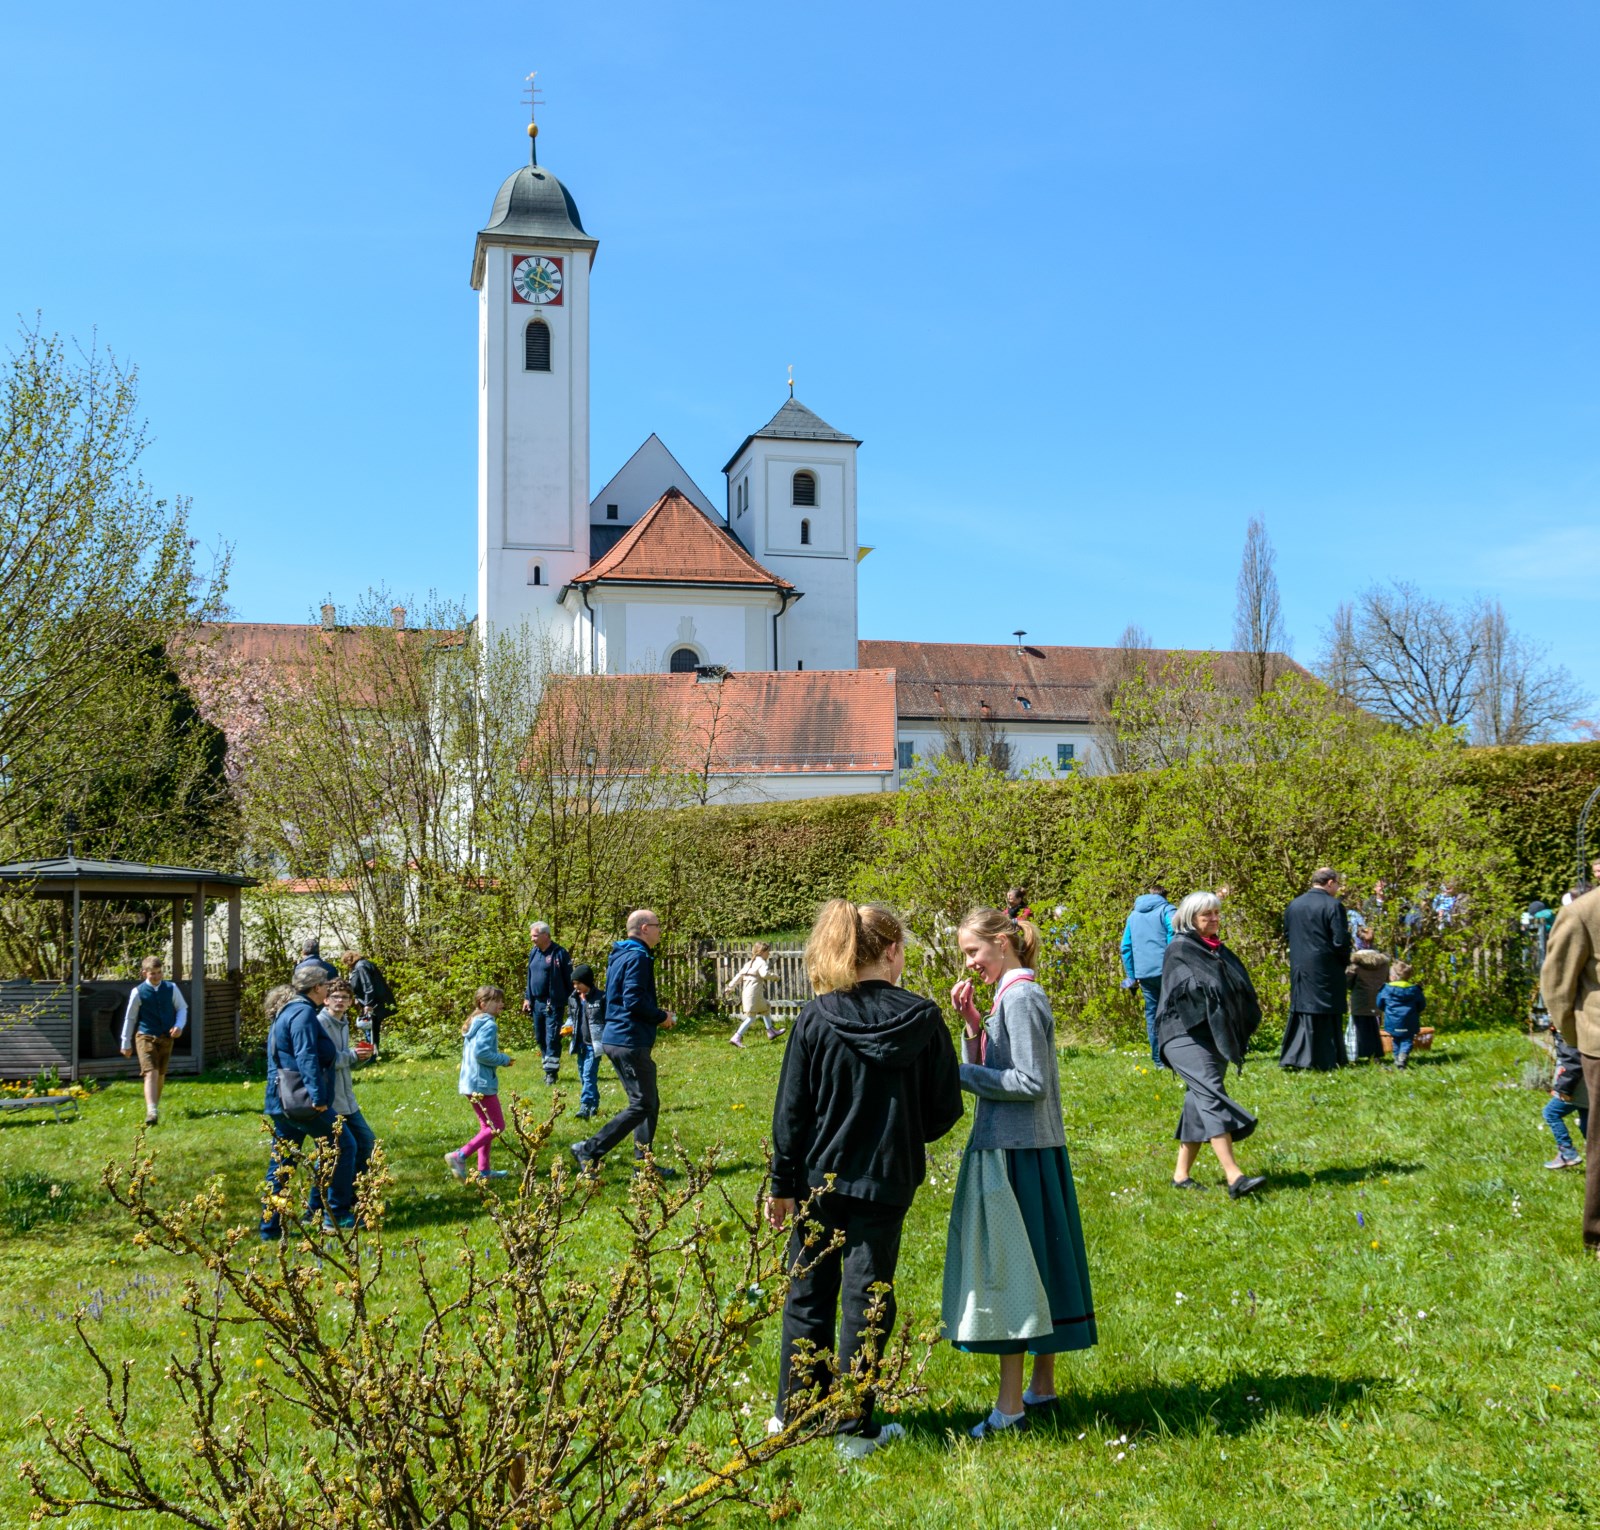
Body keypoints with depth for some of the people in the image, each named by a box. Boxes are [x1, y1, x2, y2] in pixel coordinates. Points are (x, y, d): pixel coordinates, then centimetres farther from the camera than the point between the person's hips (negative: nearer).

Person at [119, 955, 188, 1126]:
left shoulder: (171, 988, -1)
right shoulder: (138, 992, -7)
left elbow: (182, 1008, 11)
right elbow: (130, 1018, 2)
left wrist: (179, 1025, -8)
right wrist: (126, 1043, 6)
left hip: (166, 1037, 3)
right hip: (146, 1037, -3)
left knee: (161, 1074, 13)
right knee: (151, 1073, -17)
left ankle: (155, 1105, 32)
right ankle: (151, 1113, -27)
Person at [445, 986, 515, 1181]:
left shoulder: (474, 1023, 14)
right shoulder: (488, 1025, -16)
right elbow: (481, 1052, -26)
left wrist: (501, 1059, 14)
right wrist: (504, 1060, -13)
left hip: (470, 1082, 10)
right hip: (483, 1083, -10)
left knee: (486, 1125, 17)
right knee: (497, 1126, -3)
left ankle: (484, 1169, 19)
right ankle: (459, 1156, -9)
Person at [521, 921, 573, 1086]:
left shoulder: (559, 953, -9)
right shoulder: (534, 953, 11)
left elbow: (569, 980, -7)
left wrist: (569, 1003, -8)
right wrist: (527, 998, 14)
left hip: (553, 1003, -7)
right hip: (537, 1003, 7)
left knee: (552, 1038, -8)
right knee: (540, 1039, 11)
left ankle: (551, 1072, -5)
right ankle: (549, 1069, 21)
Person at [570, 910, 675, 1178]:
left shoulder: (620, 956, 17)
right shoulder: (637, 957, -15)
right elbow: (635, 1002, -23)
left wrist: (656, 1017, 16)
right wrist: (662, 1017, -7)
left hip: (616, 1038, 10)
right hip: (630, 1042, -10)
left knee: (649, 1102, 16)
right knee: (642, 1105, -5)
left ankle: (643, 1161, 19)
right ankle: (590, 1151, -7)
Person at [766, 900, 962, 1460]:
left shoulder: (815, 1018, -8)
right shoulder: (922, 1018, -8)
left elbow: (791, 1110, -5)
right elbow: (946, 1107, -2)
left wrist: (782, 1184, 4)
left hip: (818, 1177, 1)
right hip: (885, 1180, -1)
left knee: (808, 1295, 14)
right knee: (866, 1300, 8)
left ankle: (793, 1413, 24)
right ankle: (855, 1428, 14)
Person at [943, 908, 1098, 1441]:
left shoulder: (1020, 997, -16)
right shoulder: (1012, 995, 14)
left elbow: (1031, 1083, -20)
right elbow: (990, 1070, 14)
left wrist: (961, 1073, -15)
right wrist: (972, 1024, 2)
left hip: (1015, 1154, -10)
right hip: (1018, 1148, 10)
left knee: (1006, 1268, -5)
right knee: (1032, 1266, 15)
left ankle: (1010, 1406, -1)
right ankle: (1043, 1385, 25)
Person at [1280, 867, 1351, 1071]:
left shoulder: (1293, 905, 6)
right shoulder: (1333, 905, -13)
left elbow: (1287, 935, 13)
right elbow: (1341, 941, -14)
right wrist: (1345, 960, 3)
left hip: (1299, 969, 5)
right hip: (1325, 970, -5)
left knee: (1301, 1012, 13)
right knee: (1326, 1014, 2)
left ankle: (1293, 1057, 10)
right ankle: (1324, 1060, 5)